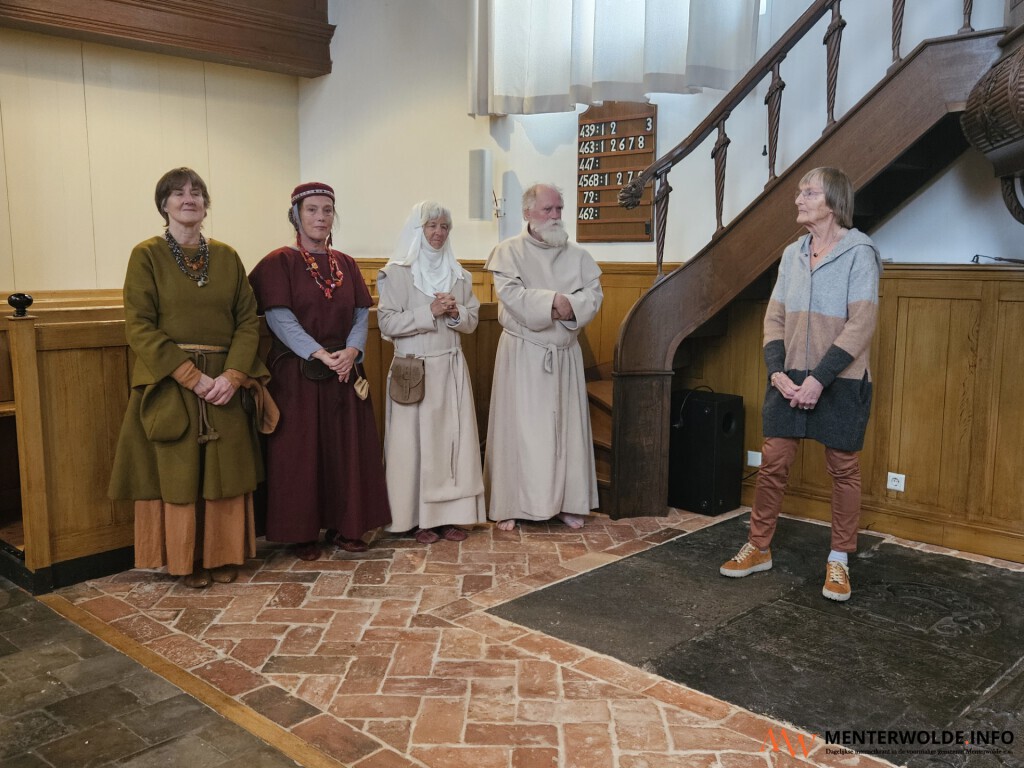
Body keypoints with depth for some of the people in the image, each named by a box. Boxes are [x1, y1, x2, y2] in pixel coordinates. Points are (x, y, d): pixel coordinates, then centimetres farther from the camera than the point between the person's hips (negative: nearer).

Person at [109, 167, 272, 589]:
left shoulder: (226, 256, 8)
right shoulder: (146, 255, -2)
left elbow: (248, 320, 4)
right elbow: (138, 326, -9)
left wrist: (233, 374, -11)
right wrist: (191, 377, -16)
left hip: (224, 383, 3)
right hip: (169, 384, -3)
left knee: (225, 470, 7)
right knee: (178, 472, 4)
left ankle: (224, 555, 22)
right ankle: (186, 560, 19)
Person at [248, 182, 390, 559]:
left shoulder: (346, 264, 11)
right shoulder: (278, 263, -3)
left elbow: (362, 315, 7)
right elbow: (280, 319, -12)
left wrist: (352, 350, -13)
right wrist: (320, 354, -21)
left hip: (343, 372, 5)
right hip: (295, 374, -4)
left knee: (347, 449, 7)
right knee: (299, 452, 1)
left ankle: (344, 527, 19)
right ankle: (302, 533, 13)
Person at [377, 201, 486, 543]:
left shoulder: (458, 273, 11)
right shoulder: (397, 272, -4)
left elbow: (472, 320, 11)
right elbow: (387, 323, -10)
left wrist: (455, 312, -10)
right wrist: (430, 312, -17)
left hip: (451, 367, 5)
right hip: (414, 368, -4)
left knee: (453, 437, 4)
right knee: (417, 440, -1)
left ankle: (451, 513, 12)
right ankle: (420, 517, 9)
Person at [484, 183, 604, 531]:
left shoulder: (577, 255, 9)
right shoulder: (509, 251, -3)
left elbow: (594, 294, -1)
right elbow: (510, 294, -17)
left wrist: (569, 306, -19)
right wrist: (553, 300, -21)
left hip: (565, 353, 4)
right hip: (522, 352, -4)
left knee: (566, 425, 8)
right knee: (519, 427, -1)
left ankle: (566, 502, 17)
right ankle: (509, 504, 7)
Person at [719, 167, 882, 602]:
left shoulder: (859, 252, -9)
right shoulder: (792, 254, 8)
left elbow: (860, 326, -14)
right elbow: (774, 318, 7)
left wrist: (819, 379, -18)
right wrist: (777, 372, -7)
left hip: (841, 383, -5)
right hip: (791, 379, 5)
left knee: (843, 469, 6)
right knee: (773, 462, 6)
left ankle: (839, 560, 19)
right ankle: (758, 548, 19)